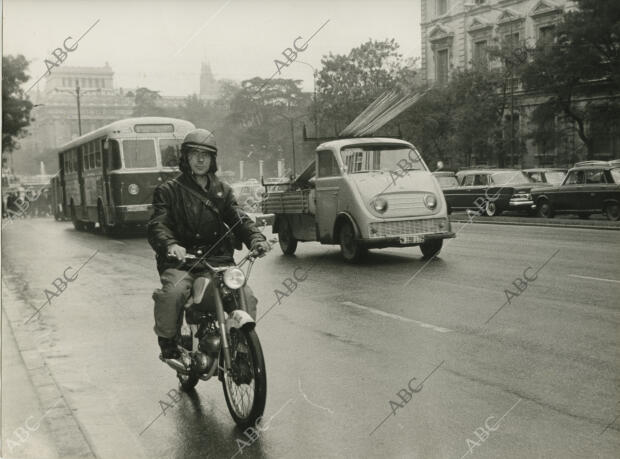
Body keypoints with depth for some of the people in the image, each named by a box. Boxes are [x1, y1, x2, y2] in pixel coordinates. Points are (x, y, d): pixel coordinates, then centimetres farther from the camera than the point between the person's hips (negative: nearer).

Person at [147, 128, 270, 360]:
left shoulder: (223, 190, 19)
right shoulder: (169, 190, 7)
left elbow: (239, 219, 6)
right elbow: (157, 225, -7)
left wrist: (256, 238, -16)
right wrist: (170, 245, -31)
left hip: (218, 259, 3)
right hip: (180, 261, -3)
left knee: (245, 296, -17)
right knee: (172, 293, -31)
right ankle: (167, 341, -5)